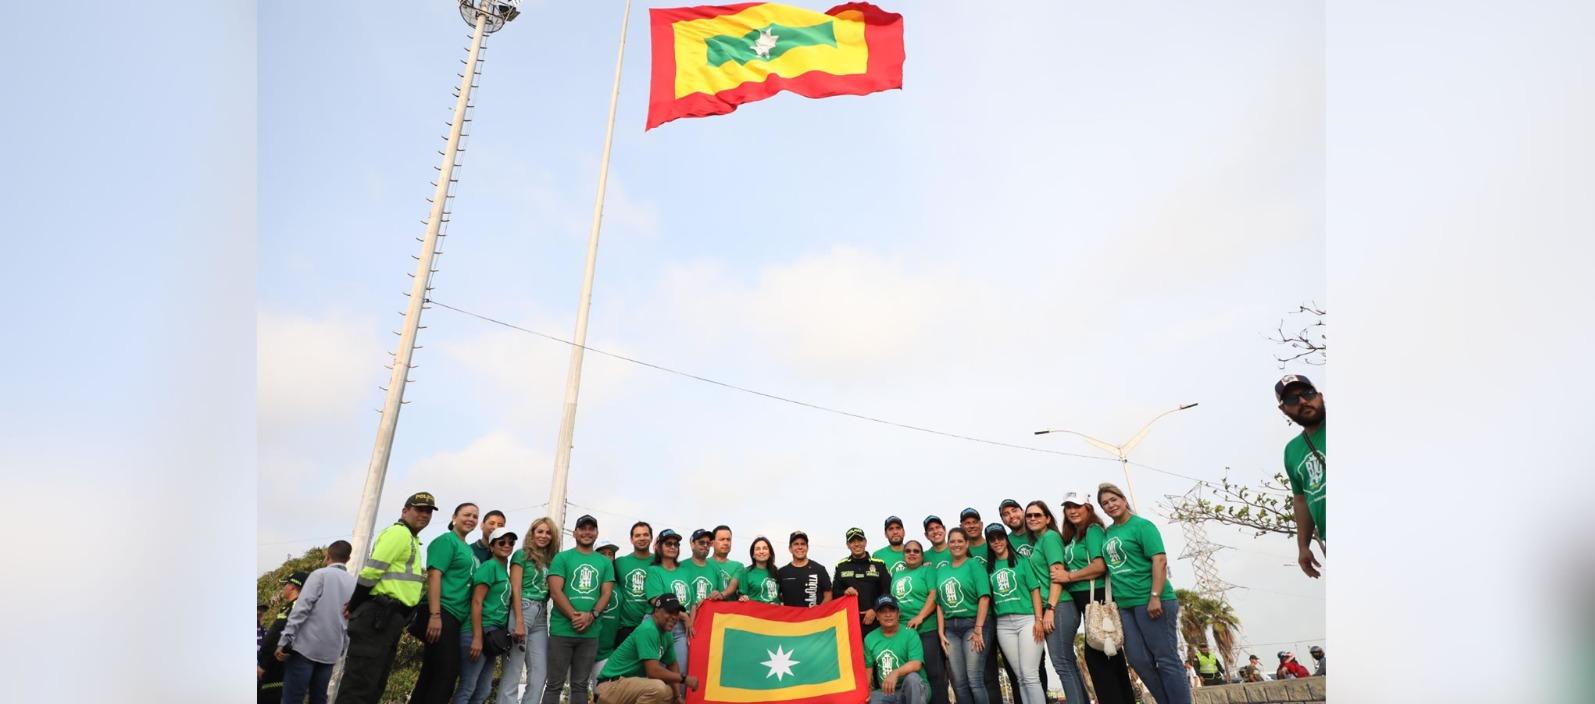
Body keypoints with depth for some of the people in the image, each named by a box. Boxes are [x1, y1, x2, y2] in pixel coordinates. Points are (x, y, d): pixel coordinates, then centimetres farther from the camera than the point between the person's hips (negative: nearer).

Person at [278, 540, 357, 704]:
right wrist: (341, 650, 17)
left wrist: (284, 640, -10)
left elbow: (301, 608, -11)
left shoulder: (320, 574, -1)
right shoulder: (354, 584, 12)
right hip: (331, 652, 5)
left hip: (306, 646, -5)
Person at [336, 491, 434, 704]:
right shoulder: (398, 532, -9)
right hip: (378, 615, -10)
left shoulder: (411, 539, 23)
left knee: (375, 682, 12)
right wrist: (354, 607, -11)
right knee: (360, 680, -10)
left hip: (388, 617, 10)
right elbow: (371, 570, -16)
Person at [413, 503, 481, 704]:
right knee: (446, 673, -8)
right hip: (443, 614, -9)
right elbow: (434, 576, -15)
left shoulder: (469, 549, 20)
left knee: (432, 673, 11)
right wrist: (435, 615, -23)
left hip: (456, 617, 9)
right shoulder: (447, 540, -5)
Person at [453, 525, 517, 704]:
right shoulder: (489, 566, -7)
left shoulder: (505, 571, 16)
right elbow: (476, 602, -14)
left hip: (493, 636, 9)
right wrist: (477, 637, -20)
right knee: (467, 689, -5)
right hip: (479, 633, -9)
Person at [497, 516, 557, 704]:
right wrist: (519, 622, -14)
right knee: (513, 671, -3)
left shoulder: (551, 560, 15)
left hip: (541, 616, 6)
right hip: (522, 610, -6)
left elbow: (550, 591, 13)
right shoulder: (522, 554, 0)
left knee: (540, 673, 5)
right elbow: (515, 590, -6)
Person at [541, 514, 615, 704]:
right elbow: (555, 592, -7)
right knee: (555, 683, 2)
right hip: (562, 630, -3)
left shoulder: (605, 562, 12)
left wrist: (591, 615, -12)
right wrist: (575, 616, -15)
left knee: (580, 685, 10)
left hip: (591, 633, 3)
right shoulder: (562, 558, 2)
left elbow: (607, 593, 6)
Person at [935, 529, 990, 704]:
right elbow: (940, 604, 13)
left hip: (972, 624, -5)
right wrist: (941, 633, 3)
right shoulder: (941, 571, 14)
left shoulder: (974, 565, -1)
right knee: (958, 683, 5)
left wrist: (978, 629, -16)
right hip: (950, 628, 5)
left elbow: (984, 597, -10)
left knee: (974, 680, -8)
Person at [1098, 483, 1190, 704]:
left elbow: (1160, 560, -14)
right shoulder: (1108, 532, 13)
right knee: (1139, 660, 8)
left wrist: (1155, 597, -22)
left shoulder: (1141, 525, -6)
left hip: (1150, 602, -7)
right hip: (1125, 605, 7)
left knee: (1166, 659, -2)